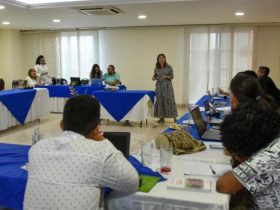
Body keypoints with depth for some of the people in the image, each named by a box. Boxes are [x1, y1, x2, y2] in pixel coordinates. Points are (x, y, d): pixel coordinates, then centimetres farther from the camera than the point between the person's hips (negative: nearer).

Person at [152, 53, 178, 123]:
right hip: (159, 86, 3)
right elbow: (155, 76, 9)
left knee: (170, 100, -6)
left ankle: (174, 117, 3)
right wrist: (153, 78, -13)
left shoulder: (169, 67, -4)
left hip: (167, 85, -3)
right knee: (160, 101, 3)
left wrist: (166, 77, -20)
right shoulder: (156, 68, 4)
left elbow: (172, 76, -3)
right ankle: (162, 117, 13)